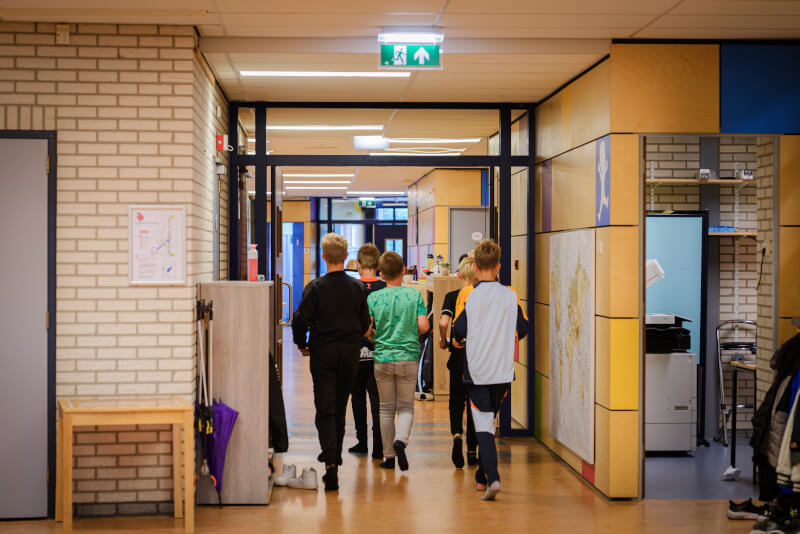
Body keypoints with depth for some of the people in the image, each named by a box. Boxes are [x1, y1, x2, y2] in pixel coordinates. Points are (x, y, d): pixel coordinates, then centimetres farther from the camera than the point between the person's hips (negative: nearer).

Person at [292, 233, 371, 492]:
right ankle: (335, 456, 28)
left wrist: (301, 344, 6)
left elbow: (301, 320, -12)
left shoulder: (315, 287, -10)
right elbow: (365, 322, 5)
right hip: (350, 353, 3)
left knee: (325, 410, -3)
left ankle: (330, 461, -17)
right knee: (340, 408, 16)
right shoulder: (357, 287, 1)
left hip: (323, 353, -3)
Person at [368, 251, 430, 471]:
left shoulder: (374, 297, -3)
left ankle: (389, 456, 14)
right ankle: (400, 439, -16)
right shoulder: (414, 294, -4)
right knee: (406, 405, 11)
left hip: (383, 357, 1)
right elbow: (423, 325, -10)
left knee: (387, 408, 11)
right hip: (408, 357, 0)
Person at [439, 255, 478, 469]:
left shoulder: (452, 296, -6)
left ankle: (457, 435, -15)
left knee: (456, 401, 12)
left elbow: (443, 322, -19)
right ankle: (472, 451, 15)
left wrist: (443, 340, -1)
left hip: (458, 357, -1)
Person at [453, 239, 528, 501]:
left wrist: (458, 340, 9)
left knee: (483, 425, -1)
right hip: (503, 371, 3)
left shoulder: (469, 295, -9)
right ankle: (482, 476, 28)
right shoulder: (510, 295, 0)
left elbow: (459, 329, -14)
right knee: (489, 422, 18)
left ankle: (492, 478, -16)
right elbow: (523, 328, 2)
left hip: (477, 371, -3)